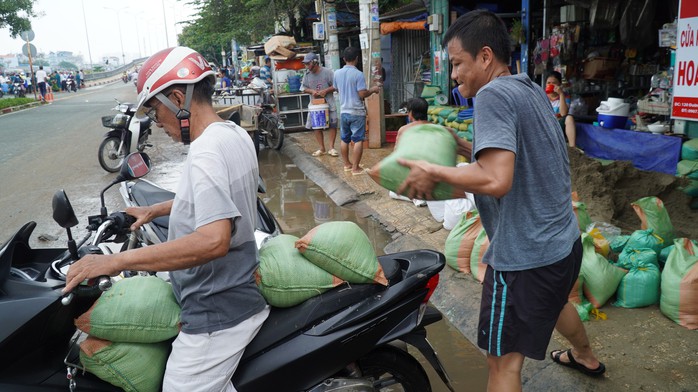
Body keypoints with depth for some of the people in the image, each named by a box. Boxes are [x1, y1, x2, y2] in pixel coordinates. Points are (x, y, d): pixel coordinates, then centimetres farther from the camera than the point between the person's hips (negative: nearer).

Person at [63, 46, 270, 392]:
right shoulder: (234, 134, 6)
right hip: (239, 292, 10)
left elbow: (213, 240, -37)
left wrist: (115, 261, -32)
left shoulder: (207, 152, -23)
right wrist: (155, 210, 24)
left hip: (217, 317, -10)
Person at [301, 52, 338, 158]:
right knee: (316, 127, 6)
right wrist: (311, 91, -8)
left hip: (328, 103, -4)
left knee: (333, 125, -3)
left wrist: (325, 91, -18)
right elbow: (303, 88, 11)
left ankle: (331, 148, 7)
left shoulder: (327, 72, -9)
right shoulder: (307, 75, 4)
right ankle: (322, 149, 16)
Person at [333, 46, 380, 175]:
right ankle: (355, 168, -1)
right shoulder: (358, 74, -15)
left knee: (344, 139, 15)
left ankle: (347, 164, 26)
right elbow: (362, 94, -17)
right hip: (357, 112, -6)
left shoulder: (337, 73, 2)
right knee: (358, 140, -1)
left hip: (344, 111, 6)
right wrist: (373, 90, 0)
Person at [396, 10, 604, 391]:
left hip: (525, 256, -10)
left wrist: (433, 171, -20)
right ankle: (586, 357, 65)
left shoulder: (493, 94, -20)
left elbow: (496, 181, -31)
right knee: (554, 301, 37)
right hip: (565, 241, 10)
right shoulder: (531, 90, 8)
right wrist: (468, 148, 6)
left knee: (503, 360, 1)